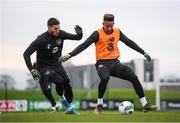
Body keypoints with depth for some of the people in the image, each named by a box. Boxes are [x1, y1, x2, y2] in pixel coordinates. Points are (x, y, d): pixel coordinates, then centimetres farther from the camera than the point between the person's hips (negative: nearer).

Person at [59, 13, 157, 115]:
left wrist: (144, 53, 22)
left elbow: (129, 43, 19)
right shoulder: (98, 34, -7)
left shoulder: (117, 32, 9)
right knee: (105, 78, -37)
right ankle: (99, 105, -18)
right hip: (102, 63, -5)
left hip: (115, 63, 5)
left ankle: (145, 104, 1)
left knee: (134, 78, -10)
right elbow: (84, 45, -12)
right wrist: (69, 55, -21)